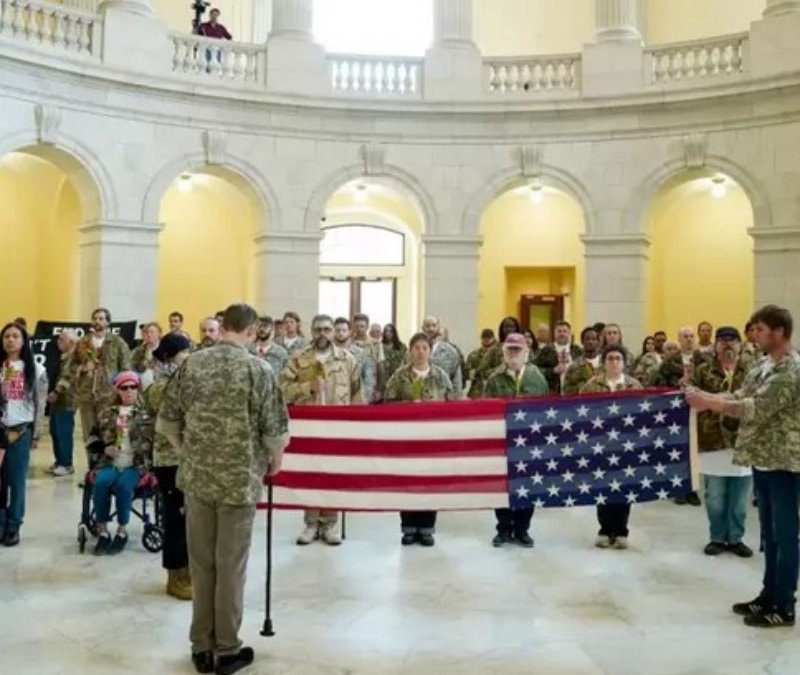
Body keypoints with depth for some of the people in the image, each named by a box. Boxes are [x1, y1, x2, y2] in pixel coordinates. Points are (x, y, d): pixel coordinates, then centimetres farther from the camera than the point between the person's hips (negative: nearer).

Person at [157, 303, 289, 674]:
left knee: (201, 564, 13)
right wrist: (275, 460, 9)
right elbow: (275, 429, -11)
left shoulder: (192, 363, 2)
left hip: (197, 477, 4)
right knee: (230, 566, 7)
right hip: (239, 479, -4)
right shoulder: (258, 369, -10)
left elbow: (167, 420, 6)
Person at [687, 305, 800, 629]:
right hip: (763, 459, 9)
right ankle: (769, 595, 27)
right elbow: (740, 397, 9)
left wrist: (710, 403, -24)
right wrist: (707, 398, -7)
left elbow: (758, 408, -24)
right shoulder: (764, 365, 12)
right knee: (769, 533, 16)